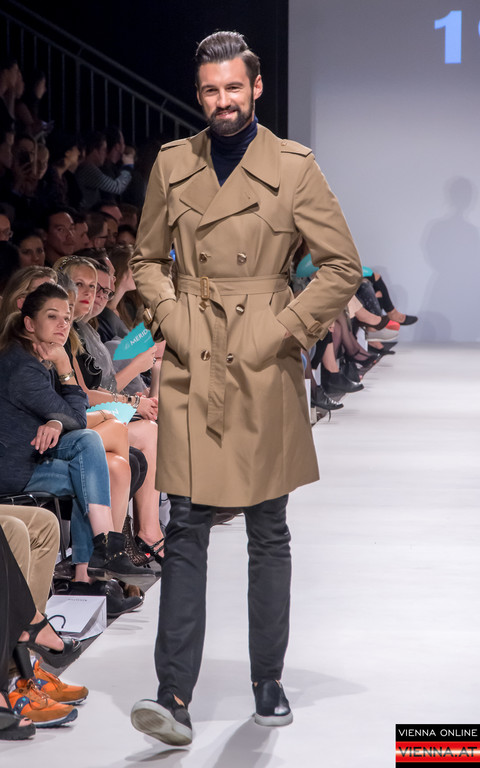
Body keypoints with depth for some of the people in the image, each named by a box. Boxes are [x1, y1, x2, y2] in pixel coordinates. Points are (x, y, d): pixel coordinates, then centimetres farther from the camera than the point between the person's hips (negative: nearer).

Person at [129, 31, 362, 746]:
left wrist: (286, 331, -6)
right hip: (190, 366, 2)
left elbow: (342, 266, 1)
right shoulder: (171, 164, 8)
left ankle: (268, 684, 20)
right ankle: (175, 699, -6)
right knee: (186, 525, -4)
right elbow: (147, 258, 18)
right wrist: (167, 318, 2)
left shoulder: (294, 166, -1)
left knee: (269, 531, 7)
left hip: (264, 366, -1)